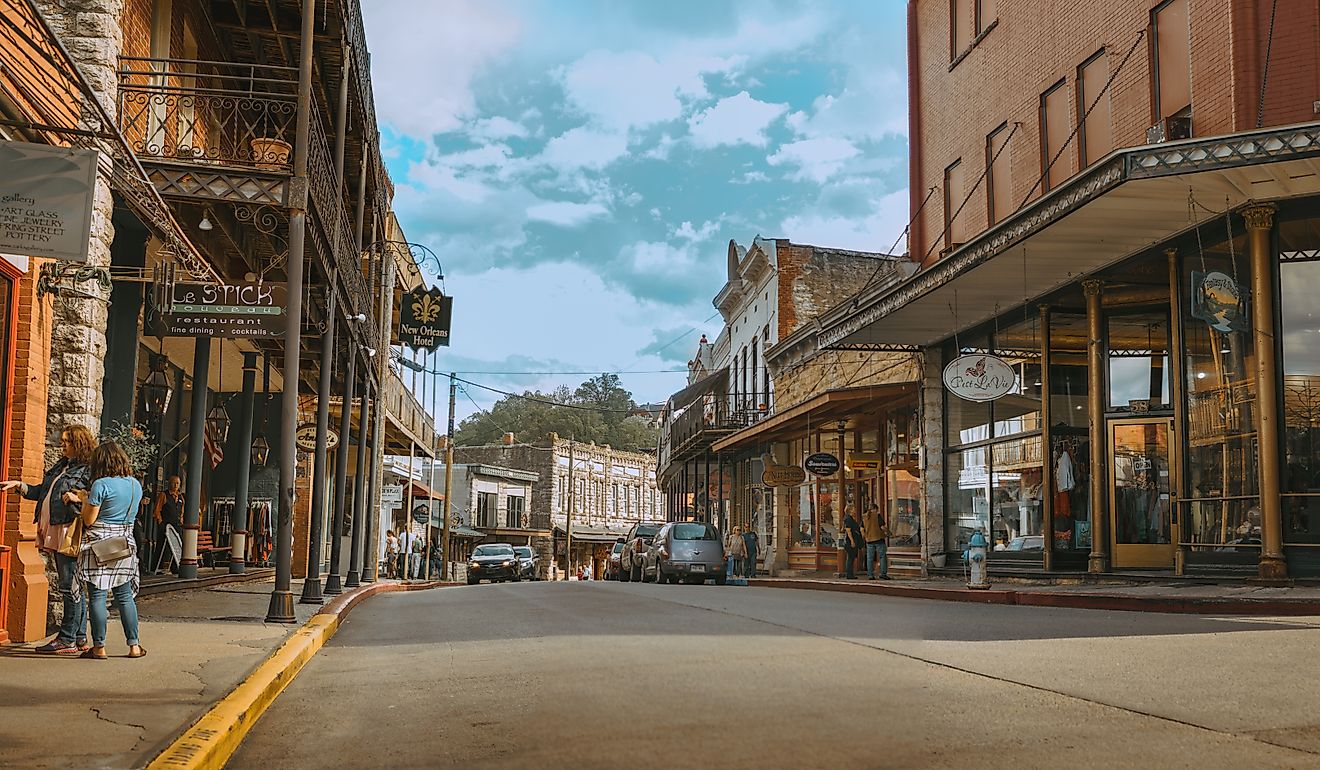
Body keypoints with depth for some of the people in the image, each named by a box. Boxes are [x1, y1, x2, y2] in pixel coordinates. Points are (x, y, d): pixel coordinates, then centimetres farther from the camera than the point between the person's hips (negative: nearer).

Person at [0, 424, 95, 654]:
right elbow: (41, 492, 27)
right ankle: (80, 638, 16)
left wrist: (77, 499, -28)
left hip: (70, 534, -9)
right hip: (54, 534, 9)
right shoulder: (60, 467, 20)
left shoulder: (88, 471, -7)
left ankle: (68, 640, -2)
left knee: (70, 587, -6)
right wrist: (20, 486, 17)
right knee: (73, 587, 11)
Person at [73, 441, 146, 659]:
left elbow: (89, 520, -10)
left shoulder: (101, 484, -11)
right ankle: (134, 645, 12)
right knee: (125, 595, 11)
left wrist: (84, 499, 8)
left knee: (97, 595, 0)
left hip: (99, 544, -6)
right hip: (125, 543, 6)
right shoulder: (136, 484, 7)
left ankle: (99, 647, 1)